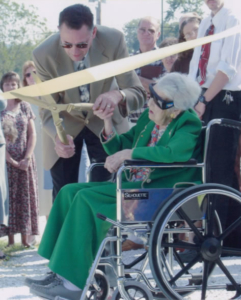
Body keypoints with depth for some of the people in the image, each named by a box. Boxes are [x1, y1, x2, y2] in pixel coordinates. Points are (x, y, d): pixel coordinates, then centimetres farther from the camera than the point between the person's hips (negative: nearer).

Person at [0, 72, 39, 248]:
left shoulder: (25, 107, 6)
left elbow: (32, 134, 4)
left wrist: (27, 158, -9)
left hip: (25, 161, 2)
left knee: (26, 197, 3)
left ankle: (25, 239, 7)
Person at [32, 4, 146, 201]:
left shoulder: (113, 41, -29)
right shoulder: (44, 54, -28)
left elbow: (138, 94, -26)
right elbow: (48, 109, -19)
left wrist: (118, 95, -51)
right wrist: (58, 136, -42)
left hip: (105, 122, 0)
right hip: (66, 123, 0)